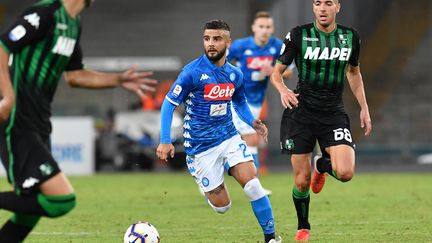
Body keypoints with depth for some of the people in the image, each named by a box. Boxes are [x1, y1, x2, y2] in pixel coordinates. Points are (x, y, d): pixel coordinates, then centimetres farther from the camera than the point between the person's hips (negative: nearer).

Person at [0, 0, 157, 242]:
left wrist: (119, 80, 19)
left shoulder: (74, 23, 16)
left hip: (39, 127, 10)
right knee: (62, 200, -19)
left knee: (29, 212, 12)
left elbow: (74, 75, 26)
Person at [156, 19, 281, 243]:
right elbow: (169, 104, -9)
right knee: (222, 207, -1)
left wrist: (252, 122, 0)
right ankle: (206, 188, 35)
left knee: (252, 184, -16)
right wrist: (165, 141, -16)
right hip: (201, 147, -4)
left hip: (229, 137, 4)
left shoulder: (235, 74, 2)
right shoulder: (193, 71, -13)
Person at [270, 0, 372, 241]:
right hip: (302, 111, -1)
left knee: (345, 173, -18)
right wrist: (283, 90, -21)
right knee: (302, 180, 0)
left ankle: (323, 164, 19)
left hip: (334, 113, 1)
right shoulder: (298, 35, -6)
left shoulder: (350, 37, 2)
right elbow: (277, 72, 0)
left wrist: (364, 108, 16)